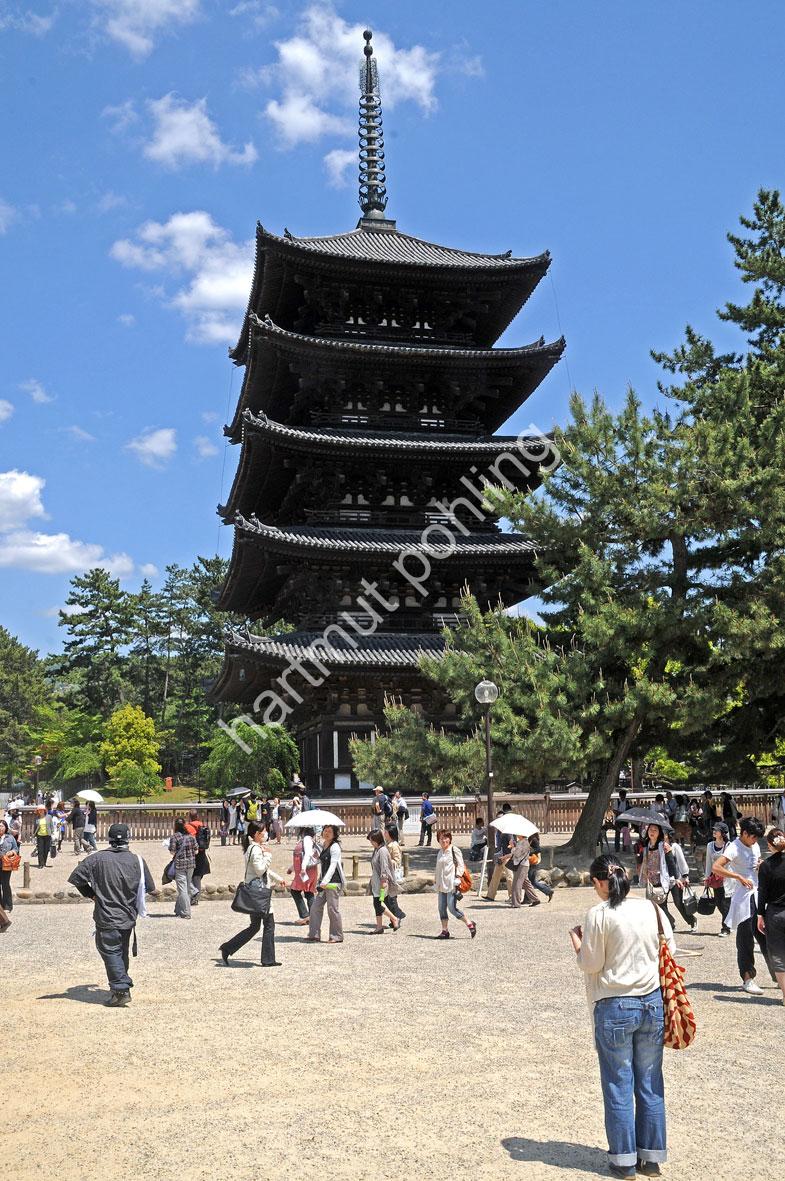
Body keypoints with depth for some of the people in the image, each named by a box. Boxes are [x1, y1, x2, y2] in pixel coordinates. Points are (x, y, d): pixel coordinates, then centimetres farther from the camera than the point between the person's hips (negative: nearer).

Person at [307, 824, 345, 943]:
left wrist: (325, 881, -27)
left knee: (332, 908, -4)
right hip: (324, 881, 9)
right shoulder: (323, 846, 15)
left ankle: (337, 936, 6)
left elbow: (333, 865, -19)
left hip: (334, 882, -9)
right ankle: (314, 935, 10)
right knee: (316, 906, 5)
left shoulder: (335, 846, -10)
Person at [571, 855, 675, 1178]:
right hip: (652, 1003, 4)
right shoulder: (651, 908, -1)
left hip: (614, 1008, -4)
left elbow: (590, 964, -9)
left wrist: (576, 939, 8)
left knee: (618, 1084, 8)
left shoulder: (599, 914, -13)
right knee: (650, 1083, 13)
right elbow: (670, 949, 7)